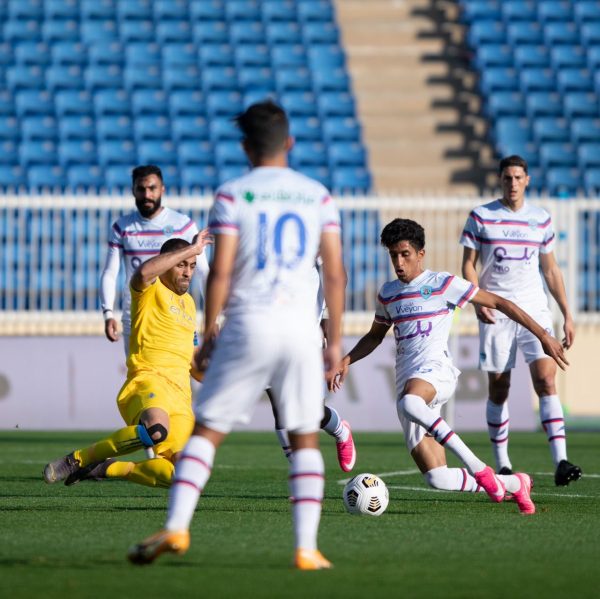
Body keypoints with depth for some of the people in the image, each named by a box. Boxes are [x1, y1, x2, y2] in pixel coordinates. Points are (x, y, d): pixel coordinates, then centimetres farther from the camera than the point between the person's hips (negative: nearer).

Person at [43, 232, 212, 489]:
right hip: (149, 381, -7)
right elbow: (144, 272, -24)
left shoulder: (188, 303, 27)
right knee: (157, 429, -41)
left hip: (181, 395, 7)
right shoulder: (150, 289, 3)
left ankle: (111, 468, 11)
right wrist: (192, 248, -19)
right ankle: (77, 459, -22)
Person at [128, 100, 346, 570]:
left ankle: (176, 527, -6)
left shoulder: (232, 196, 1)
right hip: (301, 325, 2)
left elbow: (220, 272, -6)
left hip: (248, 324, -2)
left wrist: (208, 334, 3)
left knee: (207, 431, 6)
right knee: (305, 440, 8)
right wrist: (335, 340, 10)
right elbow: (335, 274, 5)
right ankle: (307, 548, 0)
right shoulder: (317, 196, 9)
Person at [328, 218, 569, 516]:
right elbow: (375, 336, 35)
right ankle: (515, 484, 15)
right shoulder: (388, 293, 19)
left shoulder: (443, 284, 3)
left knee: (410, 403, -44)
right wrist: (347, 360, 16)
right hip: (407, 383, 6)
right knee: (437, 478, -7)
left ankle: (478, 469, -35)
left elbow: (499, 302, 3)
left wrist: (543, 335, -1)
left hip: (436, 371, -6)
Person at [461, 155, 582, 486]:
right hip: (495, 313, -1)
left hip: (535, 310, 1)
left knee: (546, 380, -14)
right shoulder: (480, 217, 2)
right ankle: (502, 465, 14)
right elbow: (468, 264, 2)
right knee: (498, 388, 3)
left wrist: (567, 314, 11)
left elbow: (550, 269, 15)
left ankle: (560, 462, -21)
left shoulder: (541, 219, 9)